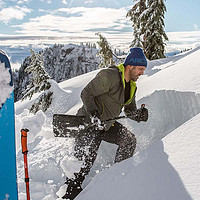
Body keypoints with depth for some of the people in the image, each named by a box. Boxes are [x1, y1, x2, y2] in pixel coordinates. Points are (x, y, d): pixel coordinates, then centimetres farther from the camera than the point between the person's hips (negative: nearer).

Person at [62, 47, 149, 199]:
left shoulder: (131, 85, 8)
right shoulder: (109, 76, -21)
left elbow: (130, 110, 15)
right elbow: (86, 93, -21)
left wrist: (139, 114, -7)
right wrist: (92, 112, -34)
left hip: (108, 124, 8)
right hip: (88, 122, -8)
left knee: (130, 140, 1)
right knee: (85, 159, -13)